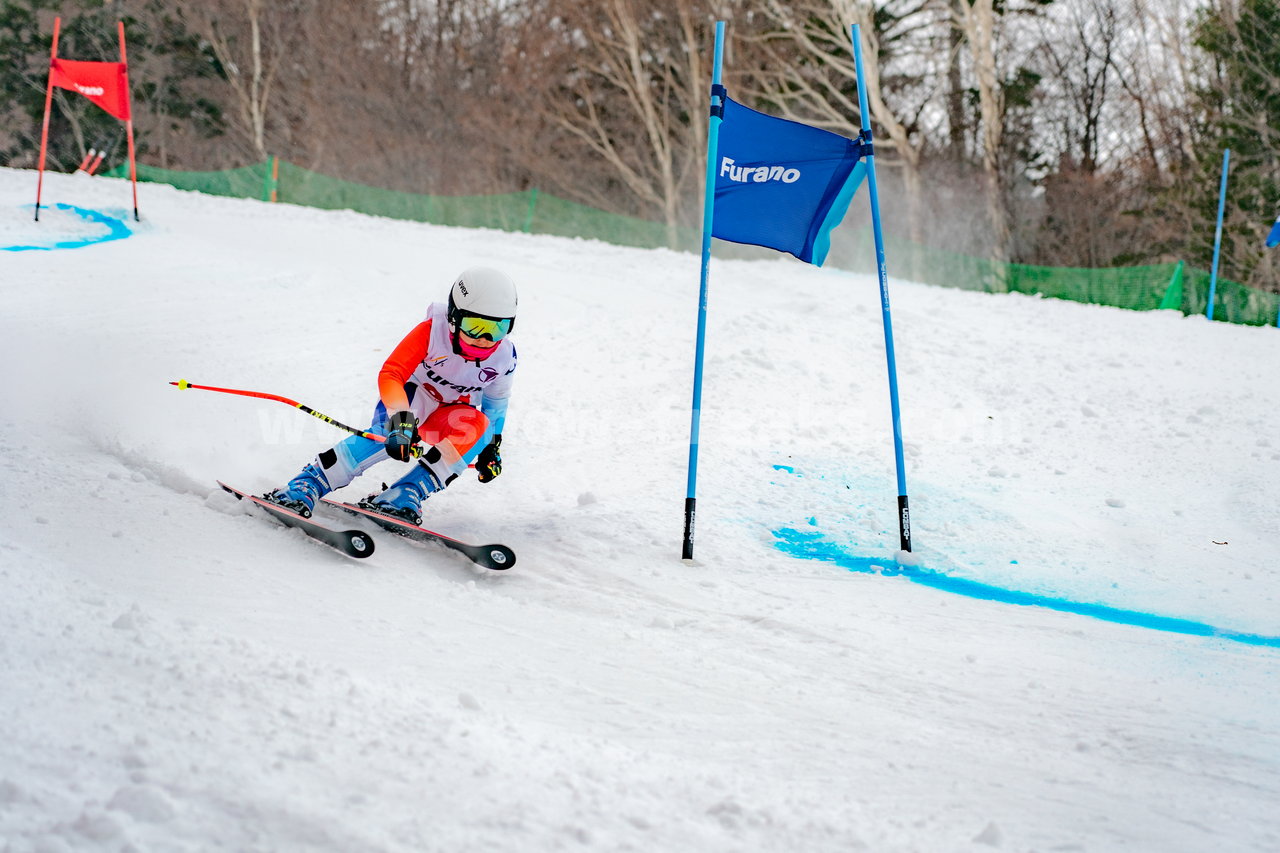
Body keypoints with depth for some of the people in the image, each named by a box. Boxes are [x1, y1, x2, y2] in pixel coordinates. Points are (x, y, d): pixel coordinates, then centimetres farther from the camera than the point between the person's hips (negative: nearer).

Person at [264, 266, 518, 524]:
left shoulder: (504, 357, -16)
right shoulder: (433, 330, -28)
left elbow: (496, 399, 7)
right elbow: (391, 374, -34)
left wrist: (492, 445, 5)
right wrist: (401, 418, -50)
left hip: (452, 415, 4)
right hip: (414, 394, -4)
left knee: (477, 426, -32)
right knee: (390, 433, -38)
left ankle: (406, 495, -33)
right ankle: (306, 485, -36)